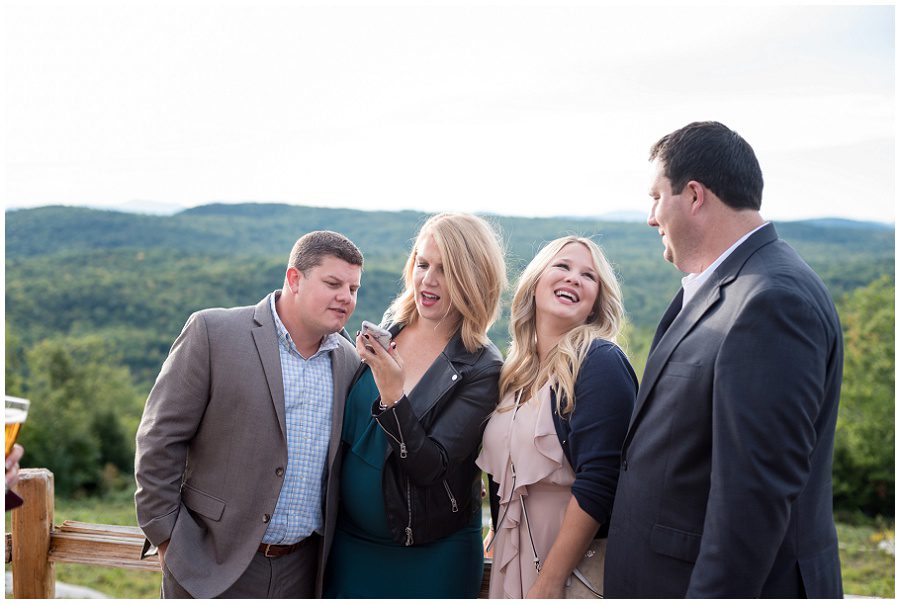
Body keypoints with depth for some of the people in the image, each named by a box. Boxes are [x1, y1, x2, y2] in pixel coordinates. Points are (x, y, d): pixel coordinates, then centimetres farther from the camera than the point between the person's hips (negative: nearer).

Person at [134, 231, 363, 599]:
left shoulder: (348, 361, 5)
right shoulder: (213, 332, -9)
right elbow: (160, 437, -8)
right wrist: (165, 537, -8)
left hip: (302, 571, 4)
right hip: (213, 565, -4)